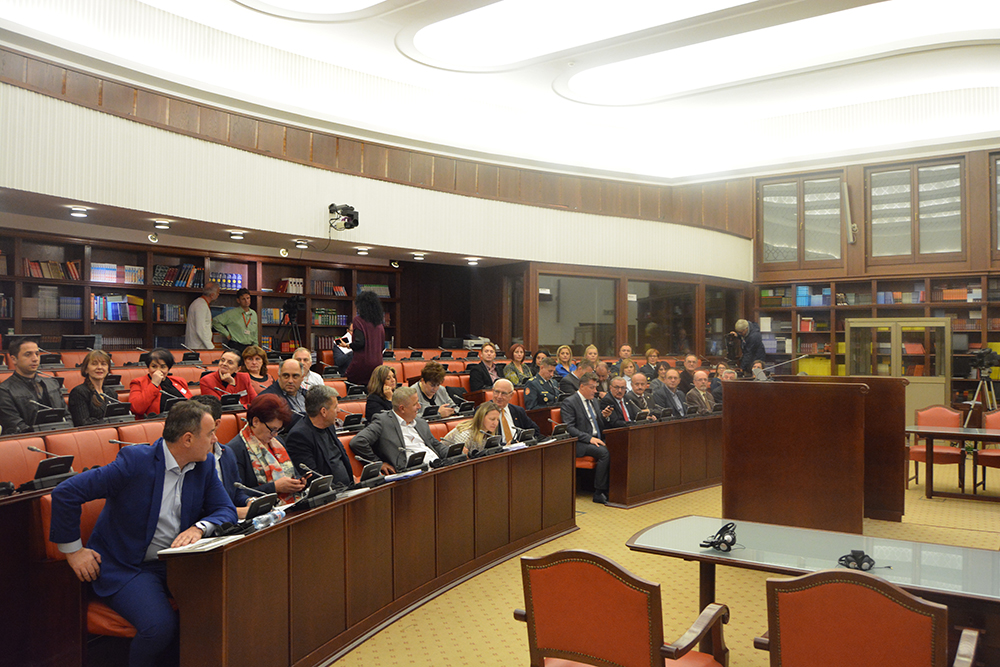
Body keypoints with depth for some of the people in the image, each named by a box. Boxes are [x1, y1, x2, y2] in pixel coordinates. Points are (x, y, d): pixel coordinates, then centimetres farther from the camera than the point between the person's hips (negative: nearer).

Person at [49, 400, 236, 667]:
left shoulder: (205, 465, 1)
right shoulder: (135, 461, -17)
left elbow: (226, 510, 3)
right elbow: (64, 493, -13)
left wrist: (199, 528, -19)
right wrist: (73, 549, -8)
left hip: (174, 562, 6)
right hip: (125, 566, -5)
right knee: (159, 625, -29)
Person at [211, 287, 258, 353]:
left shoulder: (254, 314, 16)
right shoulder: (231, 313, -1)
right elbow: (215, 321, -3)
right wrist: (227, 334, -4)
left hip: (250, 347, 4)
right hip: (235, 347, -4)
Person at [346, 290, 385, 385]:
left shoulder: (358, 321, -6)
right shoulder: (379, 324, 11)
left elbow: (359, 343, -15)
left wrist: (348, 345, 2)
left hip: (362, 363, -6)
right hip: (377, 363, 6)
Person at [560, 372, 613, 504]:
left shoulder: (594, 400, 20)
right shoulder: (569, 402, -5)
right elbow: (569, 428, -14)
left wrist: (604, 416, 2)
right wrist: (589, 438, -22)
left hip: (596, 440, 7)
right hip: (579, 444, -7)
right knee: (604, 452, -31)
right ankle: (598, 493, -22)